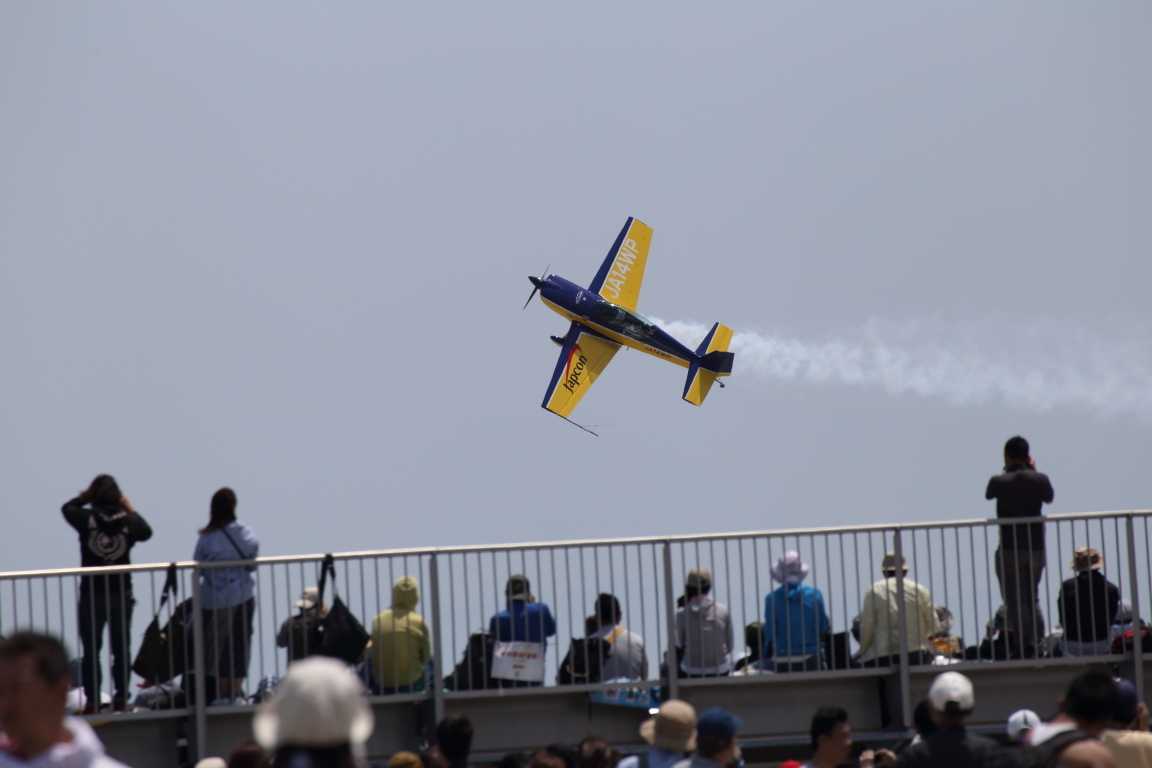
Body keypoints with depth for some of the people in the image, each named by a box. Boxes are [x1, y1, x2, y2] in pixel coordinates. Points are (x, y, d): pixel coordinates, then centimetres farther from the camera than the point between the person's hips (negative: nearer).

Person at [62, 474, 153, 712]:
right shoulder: (128, 521, -6)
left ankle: (92, 701, 3)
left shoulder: (87, 518, -10)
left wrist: (85, 496, 17)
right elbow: (146, 532, 15)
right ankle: (121, 699, 11)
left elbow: (67, 508, 10)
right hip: (121, 594, 2)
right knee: (121, 649, 11)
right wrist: (131, 510, 21)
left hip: (92, 595, -2)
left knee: (91, 650, 5)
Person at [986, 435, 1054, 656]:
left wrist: (1006, 472, 14)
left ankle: (1025, 646, -6)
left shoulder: (1000, 482, -12)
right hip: (1036, 549, 3)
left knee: (1015, 601, 0)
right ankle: (1037, 642, 18)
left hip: (1009, 550, -3)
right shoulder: (1040, 479, -6)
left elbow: (988, 495, 9)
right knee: (1032, 598, 19)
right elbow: (1049, 497, 14)